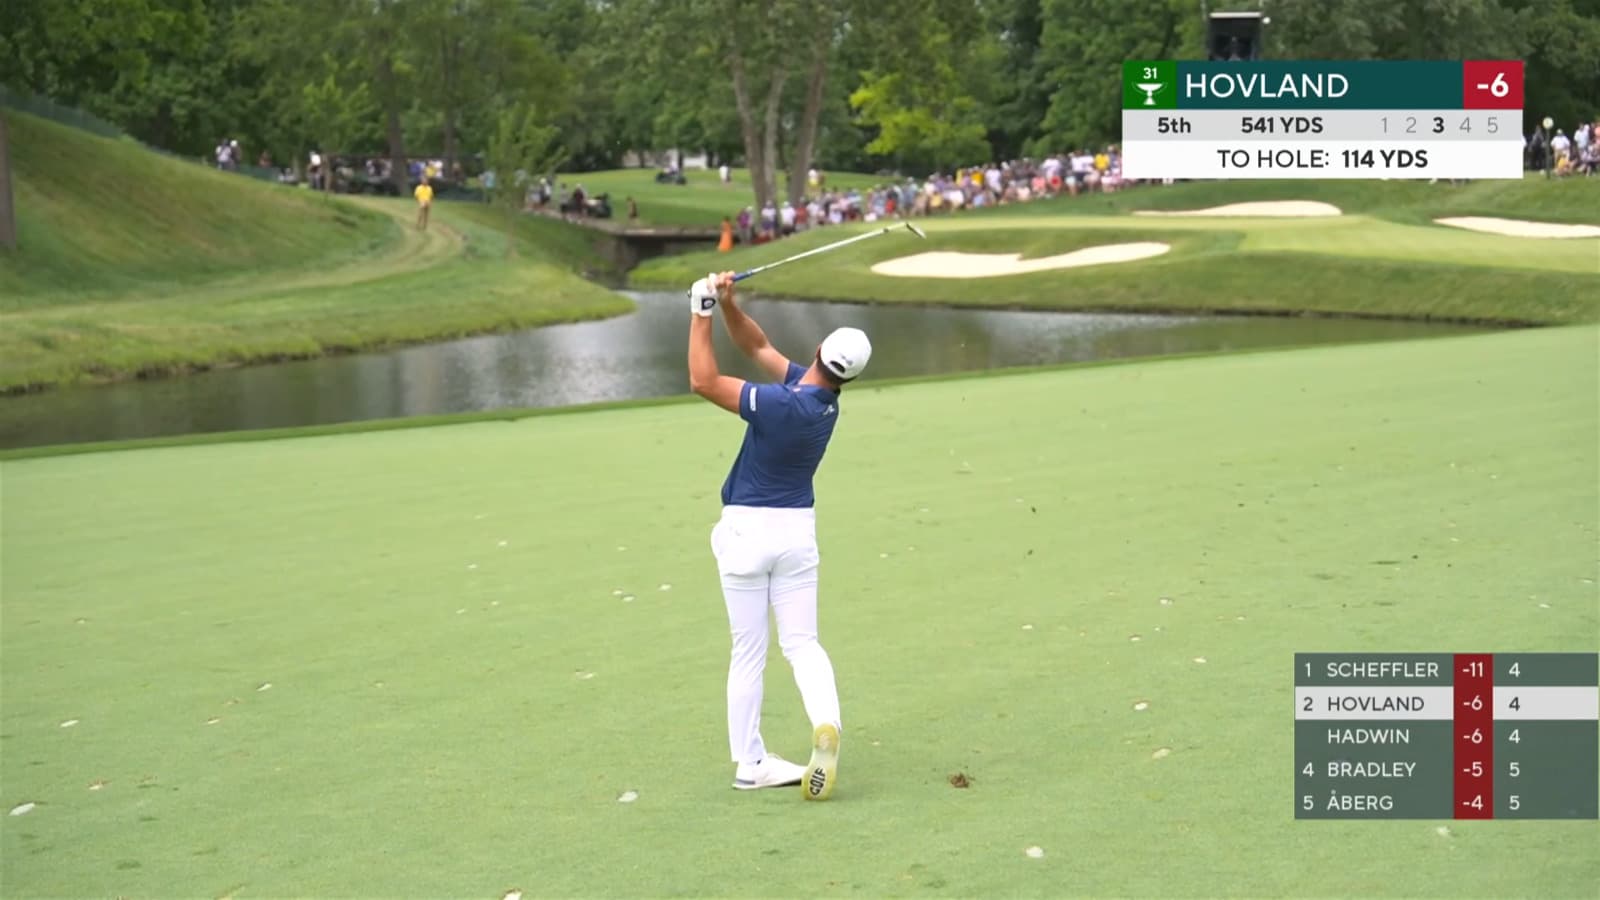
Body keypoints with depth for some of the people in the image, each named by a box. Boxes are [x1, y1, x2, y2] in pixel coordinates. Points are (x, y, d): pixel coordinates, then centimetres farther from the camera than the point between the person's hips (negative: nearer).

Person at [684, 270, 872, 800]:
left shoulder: (782, 404, -22)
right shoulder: (826, 401, -2)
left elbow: (704, 382, -18)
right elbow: (758, 347, 7)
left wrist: (702, 314, -13)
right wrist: (728, 305, -6)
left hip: (747, 529, -5)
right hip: (798, 529, 5)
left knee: (749, 652, 5)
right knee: (802, 643, 7)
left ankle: (749, 762, 10)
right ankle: (825, 724, -20)